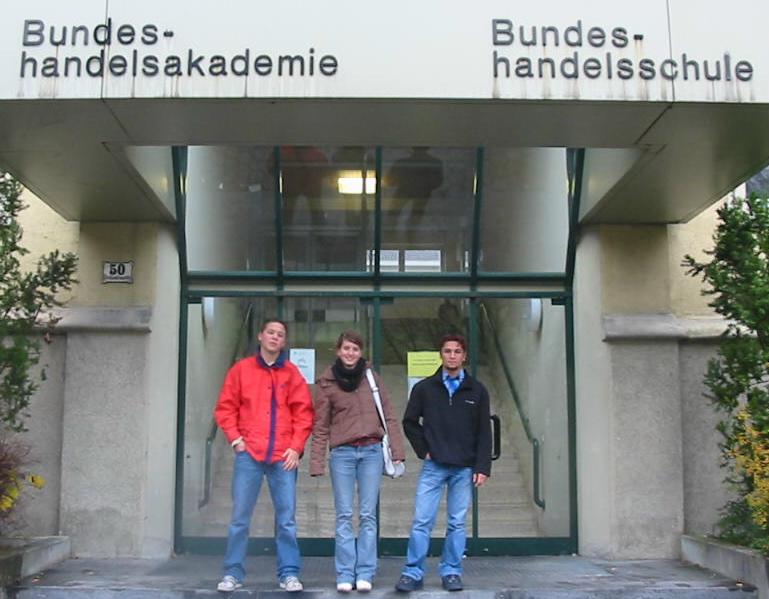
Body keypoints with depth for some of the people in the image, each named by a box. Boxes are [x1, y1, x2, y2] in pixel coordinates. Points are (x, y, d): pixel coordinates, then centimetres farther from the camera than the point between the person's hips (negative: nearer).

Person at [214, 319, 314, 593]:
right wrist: (235, 439, -4)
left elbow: (304, 413, 5)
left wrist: (296, 447, -4)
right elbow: (225, 408, 7)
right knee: (240, 517, 2)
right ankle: (233, 573, 10)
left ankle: (289, 574, 8)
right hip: (248, 454, 0)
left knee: (286, 518, 2)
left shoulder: (292, 373, 8)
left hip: (283, 457, 0)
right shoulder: (241, 369, 7)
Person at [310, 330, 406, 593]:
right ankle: (345, 575, 5)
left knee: (368, 515, 2)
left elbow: (388, 416, 7)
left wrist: (398, 452, 1)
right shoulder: (326, 382, 3)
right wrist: (317, 463, -3)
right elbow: (320, 427, 2)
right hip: (342, 453, -1)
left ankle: (365, 574, 7)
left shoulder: (372, 378, 7)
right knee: (344, 515, 1)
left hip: (371, 452, 1)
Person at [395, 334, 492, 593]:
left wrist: (482, 467, -3)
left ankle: (451, 572, 16)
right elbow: (410, 422, 11)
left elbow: (484, 433, 3)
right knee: (421, 521, -3)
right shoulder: (424, 388, 4)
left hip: (464, 468, 1)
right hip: (433, 466, 0)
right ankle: (412, 573, 4)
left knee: (457, 523, 5)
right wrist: (423, 450, 1)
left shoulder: (477, 391, 5)